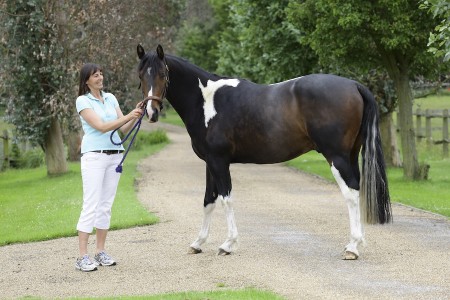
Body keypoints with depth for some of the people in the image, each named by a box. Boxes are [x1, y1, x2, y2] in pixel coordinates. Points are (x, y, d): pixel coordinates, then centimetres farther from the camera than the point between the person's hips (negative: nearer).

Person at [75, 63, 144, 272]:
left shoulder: (110, 98, 12)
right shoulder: (83, 101, -5)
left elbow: (124, 129, 10)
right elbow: (101, 127, -15)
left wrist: (135, 117, -9)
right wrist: (129, 116, -20)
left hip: (115, 155, 6)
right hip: (94, 156, -6)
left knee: (106, 205, 6)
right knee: (91, 206, -10)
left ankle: (100, 252, 12)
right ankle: (82, 257, -10)